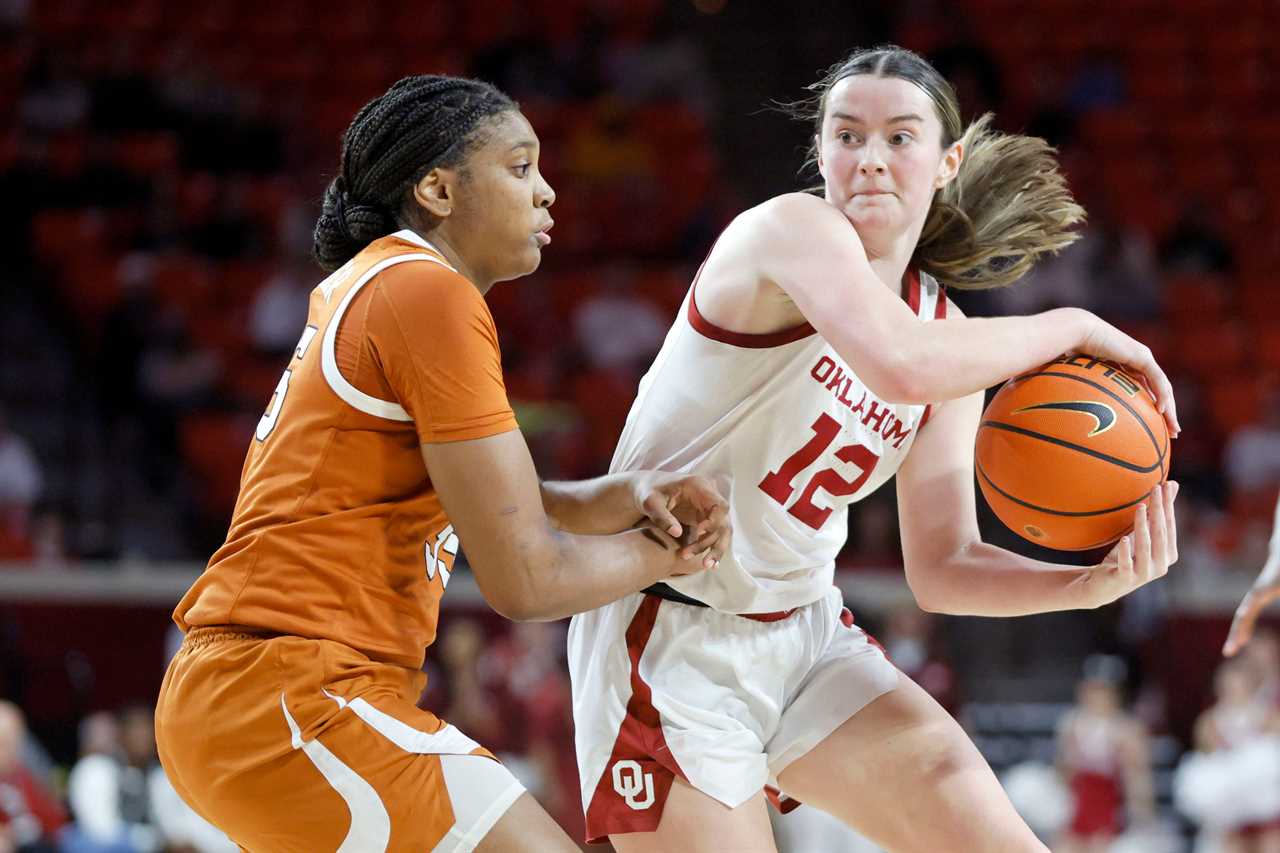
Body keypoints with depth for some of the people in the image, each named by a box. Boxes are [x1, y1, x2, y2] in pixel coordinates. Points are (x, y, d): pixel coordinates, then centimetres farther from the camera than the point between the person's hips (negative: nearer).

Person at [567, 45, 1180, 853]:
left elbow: (945, 568, 3)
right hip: (671, 636, -6)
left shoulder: (950, 337, 5)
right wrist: (1068, 328, -21)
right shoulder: (793, 229, -15)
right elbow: (901, 364, -36)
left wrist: (1087, 584, -15)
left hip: (808, 633, 7)